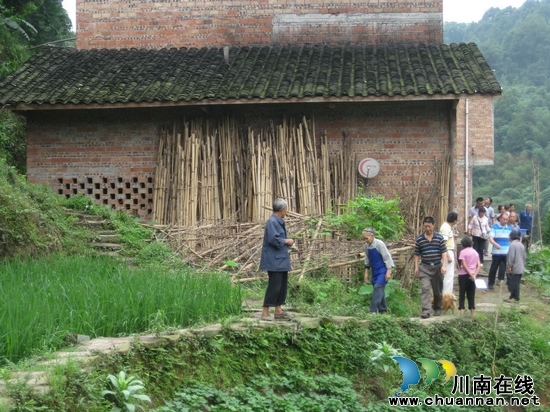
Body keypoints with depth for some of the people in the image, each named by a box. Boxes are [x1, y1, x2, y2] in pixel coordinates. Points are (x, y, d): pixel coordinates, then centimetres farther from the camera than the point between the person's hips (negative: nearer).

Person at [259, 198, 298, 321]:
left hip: (281, 260, 10)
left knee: (282, 285, 12)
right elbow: (273, 239, -25)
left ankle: (278, 311, 18)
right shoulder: (272, 222, -17)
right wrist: (286, 241, -13)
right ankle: (265, 312, -4)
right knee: (274, 286, -9)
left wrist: (288, 243, 11)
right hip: (274, 261, -10)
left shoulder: (278, 222, 15)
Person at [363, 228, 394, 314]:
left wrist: (388, 271, -17)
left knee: (378, 287, -18)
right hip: (375, 271, 7)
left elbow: (387, 257, -14)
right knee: (379, 291, 9)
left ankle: (373, 311, -23)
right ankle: (383, 310, 18)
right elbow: (367, 261, 15)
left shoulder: (379, 244, -15)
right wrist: (366, 273, 15)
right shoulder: (366, 246, 4)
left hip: (382, 271, -7)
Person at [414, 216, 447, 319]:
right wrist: (416, 267, 1)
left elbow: (444, 252, -1)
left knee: (438, 290, 11)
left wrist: (444, 265, -11)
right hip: (424, 267, -1)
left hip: (437, 267, 1)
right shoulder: (419, 238, 2)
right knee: (425, 288, -15)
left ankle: (437, 309, 28)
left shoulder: (439, 237, 0)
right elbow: (417, 254, 7)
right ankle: (425, 311, -21)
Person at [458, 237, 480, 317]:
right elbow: (479, 265, 3)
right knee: (471, 294, 10)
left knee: (462, 293, 3)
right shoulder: (475, 252, 10)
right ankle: (472, 311, 9)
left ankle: (461, 310, -3)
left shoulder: (463, 252, -7)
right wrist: (474, 275, -5)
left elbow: (464, 265, -14)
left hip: (464, 275, -5)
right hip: (472, 275, 5)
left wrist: (471, 275, -13)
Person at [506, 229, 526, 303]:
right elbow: (524, 257, 18)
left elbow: (511, 256, -20)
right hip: (520, 268, 9)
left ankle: (515, 297, -6)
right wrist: (523, 266, 24)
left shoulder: (513, 244, -14)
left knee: (514, 283, -5)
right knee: (516, 283, 12)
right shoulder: (521, 245, 14)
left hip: (514, 269, -9)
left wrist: (509, 266, -16)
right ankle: (513, 296, 17)